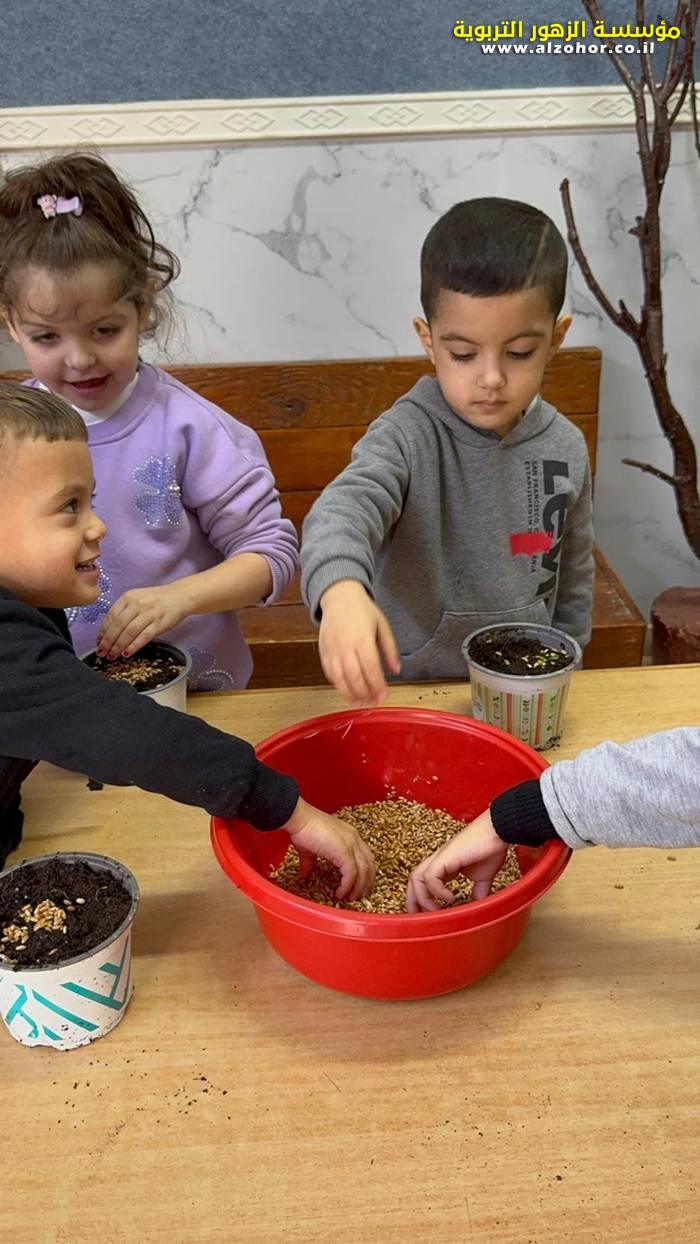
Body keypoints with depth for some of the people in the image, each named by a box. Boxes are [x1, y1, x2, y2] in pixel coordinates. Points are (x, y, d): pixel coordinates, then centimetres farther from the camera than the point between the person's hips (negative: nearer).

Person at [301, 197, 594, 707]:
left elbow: (573, 575, 10)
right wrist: (341, 590, -57)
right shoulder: (409, 436, -16)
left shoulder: (565, 449, -2)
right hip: (408, 683, -3)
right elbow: (346, 506, -36)